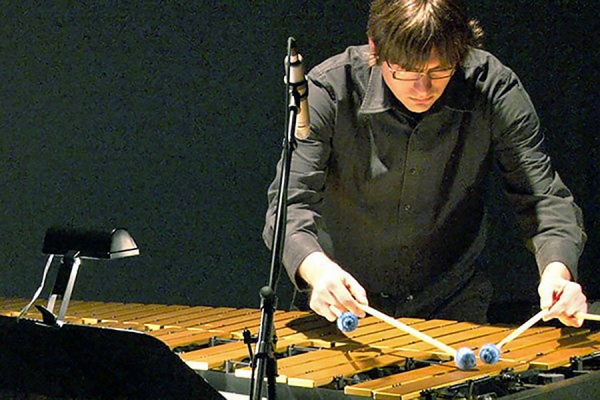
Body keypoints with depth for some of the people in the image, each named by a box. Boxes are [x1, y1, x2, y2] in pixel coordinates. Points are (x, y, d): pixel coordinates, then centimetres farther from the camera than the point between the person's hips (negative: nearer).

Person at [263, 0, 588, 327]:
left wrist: (557, 271, -33)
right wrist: (317, 268, -41)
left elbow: (542, 195, -12)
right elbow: (290, 201, -20)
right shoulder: (330, 88, -17)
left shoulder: (494, 89, -13)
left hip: (452, 306, 2)